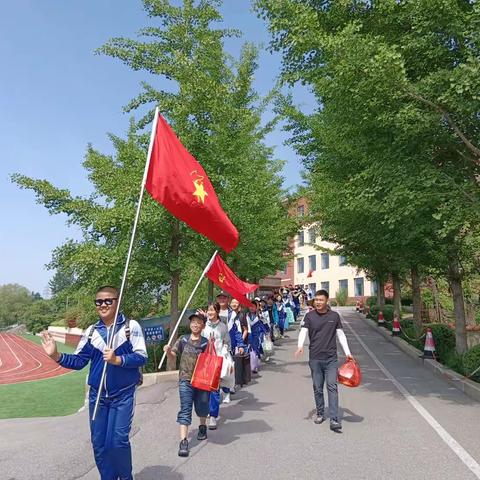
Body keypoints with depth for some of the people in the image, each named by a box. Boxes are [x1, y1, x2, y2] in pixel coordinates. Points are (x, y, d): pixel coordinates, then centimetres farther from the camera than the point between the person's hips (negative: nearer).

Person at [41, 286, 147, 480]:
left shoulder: (131, 326, -8)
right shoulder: (91, 331, 4)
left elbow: (141, 357, -12)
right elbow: (79, 361, 2)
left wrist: (117, 360, -26)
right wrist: (56, 356, -13)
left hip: (123, 395, -4)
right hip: (97, 395, 4)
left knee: (118, 441, -4)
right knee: (98, 443, 11)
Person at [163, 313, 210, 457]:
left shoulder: (206, 343, -3)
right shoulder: (183, 340, 1)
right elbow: (173, 355, -1)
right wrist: (168, 351, -21)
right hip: (185, 380, 0)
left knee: (202, 406, 17)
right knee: (185, 409, -6)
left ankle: (203, 426, 46)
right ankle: (183, 441, -6)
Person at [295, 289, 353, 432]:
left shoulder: (334, 316, 2)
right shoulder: (309, 316, 0)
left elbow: (340, 334, 8)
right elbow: (303, 332, -8)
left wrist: (347, 352, 2)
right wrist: (300, 346, -26)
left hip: (331, 358, 0)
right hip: (315, 358, 1)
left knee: (332, 387, -6)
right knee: (317, 388, 10)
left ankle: (334, 420, -5)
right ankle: (320, 414, 27)